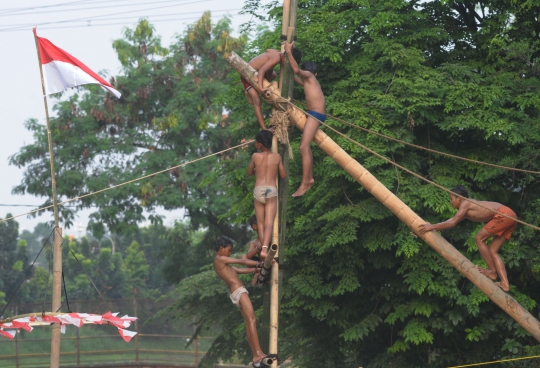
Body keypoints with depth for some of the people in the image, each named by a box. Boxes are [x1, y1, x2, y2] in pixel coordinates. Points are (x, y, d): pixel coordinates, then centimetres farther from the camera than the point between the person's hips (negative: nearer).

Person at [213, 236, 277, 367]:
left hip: (238, 293, 10)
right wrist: (259, 263, 1)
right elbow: (244, 262, -5)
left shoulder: (221, 263, 25)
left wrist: (254, 270, 18)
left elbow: (237, 270, 27)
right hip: (239, 291, -10)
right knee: (251, 320, -19)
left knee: (249, 323, 5)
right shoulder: (220, 259, -5)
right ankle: (259, 353, -30)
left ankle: (256, 357, 1)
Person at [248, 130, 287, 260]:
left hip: (258, 191, 1)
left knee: (260, 223, 10)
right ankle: (265, 249, -33)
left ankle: (264, 249, 3)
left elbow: (249, 173, 22)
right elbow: (284, 175, 16)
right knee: (269, 223, -12)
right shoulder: (277, 157, 9)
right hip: (271, 191, -1)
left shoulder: (256, 156, 7)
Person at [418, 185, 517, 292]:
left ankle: (492, 272, -1)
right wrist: (432, 228, 25)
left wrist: (432, 227, -10)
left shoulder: (465, 203, -5)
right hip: (510, 216, 10)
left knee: (479, 238, -3)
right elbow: (451, 221, 26)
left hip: (504, 215, -10)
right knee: (492, 250, 9)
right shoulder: (466, 210, 22)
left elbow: (452, 223, -15)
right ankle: (504, 283, 0)